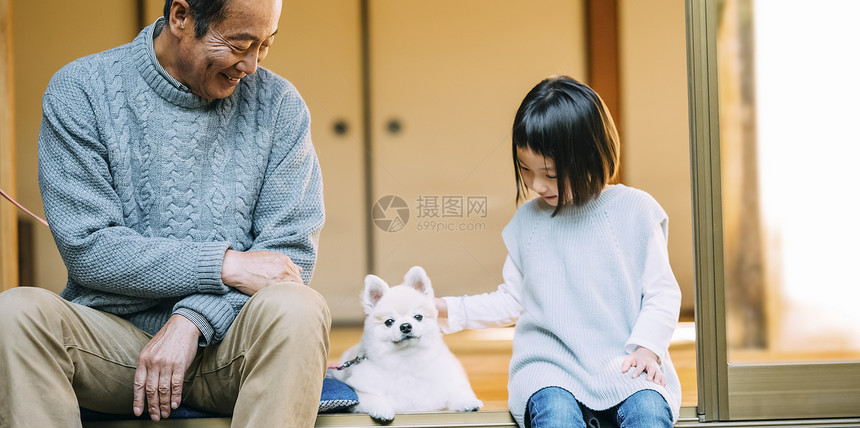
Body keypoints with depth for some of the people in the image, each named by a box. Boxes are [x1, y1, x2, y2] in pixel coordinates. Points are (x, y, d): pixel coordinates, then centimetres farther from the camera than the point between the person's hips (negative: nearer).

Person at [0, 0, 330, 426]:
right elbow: (86, 248, -8)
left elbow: (292, 250, -1)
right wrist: (226, 265, -16)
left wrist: (191, 319, -16)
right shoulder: (78, 92, -1)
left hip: (227, 340, 1)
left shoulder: (278, 105, 4)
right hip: (114, 334, 0)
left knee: (295, 310, -33)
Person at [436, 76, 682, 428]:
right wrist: (449, 310, 14)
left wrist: (647, 347, -10)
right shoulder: (526, 221, 11)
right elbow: (514, 300, 22)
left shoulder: (634, 211, 3)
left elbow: (662, 293, 6)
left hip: (624, 364, -1)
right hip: (550, 363, 1)